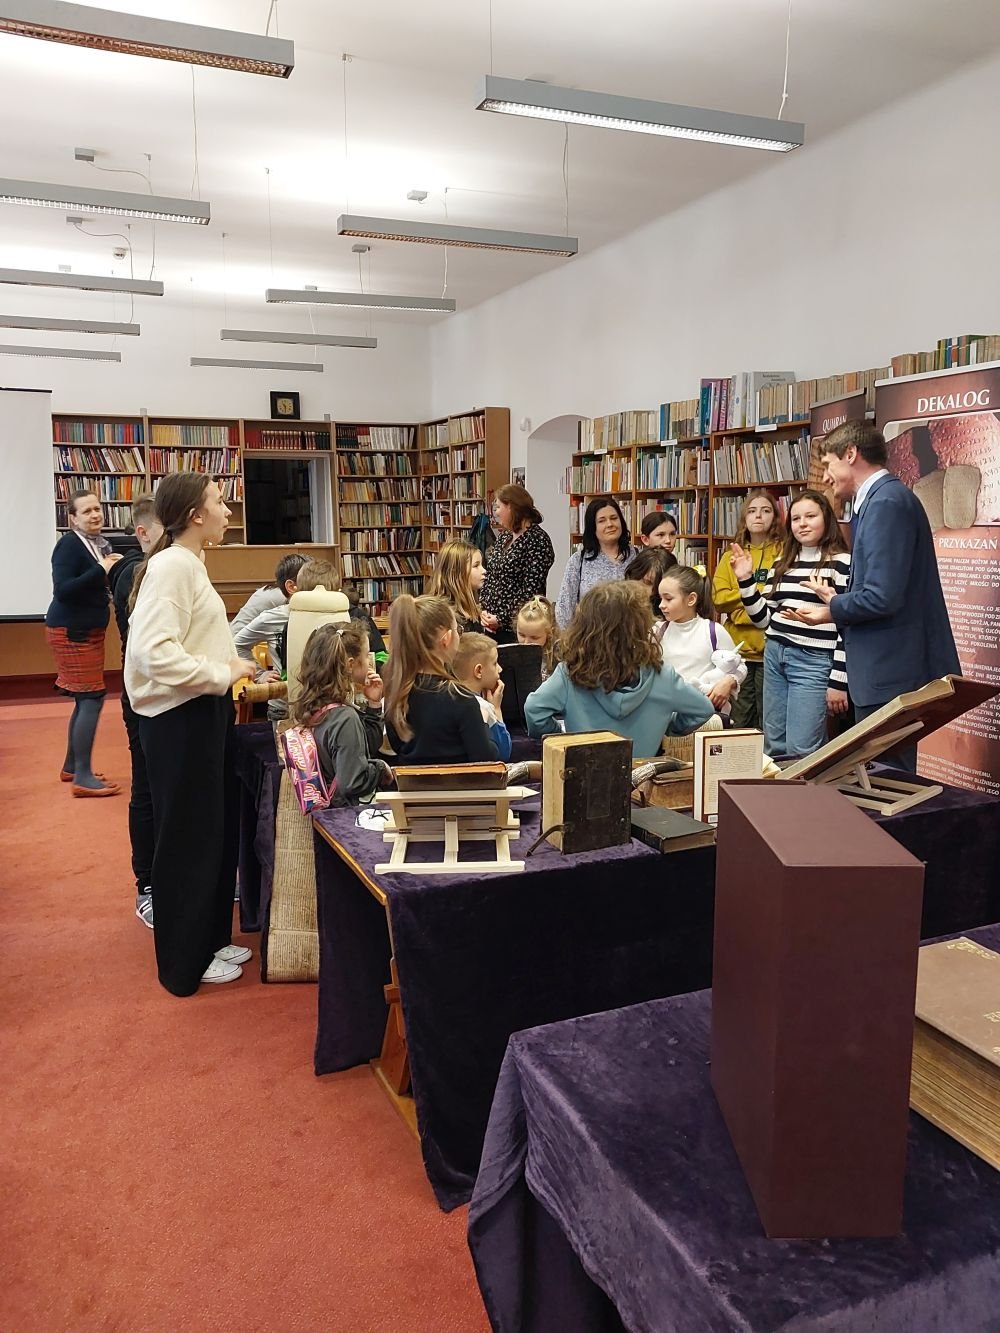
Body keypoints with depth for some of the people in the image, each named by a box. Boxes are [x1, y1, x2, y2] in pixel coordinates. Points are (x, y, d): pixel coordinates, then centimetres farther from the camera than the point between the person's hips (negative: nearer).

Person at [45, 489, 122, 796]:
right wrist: (101, 570, -28)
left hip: (89, 629, 9)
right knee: (92, 698, -10)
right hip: (71, 631, -9)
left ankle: (71, 766, 27)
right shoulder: (69, 544, -16)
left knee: (85, 699, 14)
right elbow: (62, 590, -25)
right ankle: (83, 777, -5)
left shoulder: (102, 543, 8)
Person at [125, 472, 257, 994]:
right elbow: (153, 651, -29)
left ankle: (209, 938, 35)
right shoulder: (172, 565, -19)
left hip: (201, 714, 10)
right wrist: (223, 675, -21)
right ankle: (185, 962, 20)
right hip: (180, 719, -10)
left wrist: (232, 665, 7)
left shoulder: (188, 564, 12)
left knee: (215, 831, 19)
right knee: (187, 839, 4)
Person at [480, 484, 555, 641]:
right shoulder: (504, 537, 12)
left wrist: (502, 619, -17)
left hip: (516, 628, -7)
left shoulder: (537, 539, -12)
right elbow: (488, 577, 14)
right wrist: (483, 610, -1)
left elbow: (531, 590, -18)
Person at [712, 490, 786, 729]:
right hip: (737, 649, 3)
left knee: (769, 722, 4)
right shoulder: (731, 556, 12)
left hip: (771, 649, -3)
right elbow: (719, 598, 0)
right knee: (739, 722, 9)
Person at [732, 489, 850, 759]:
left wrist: (838, 682, -12)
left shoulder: (842, 563, -5)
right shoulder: (781, 564, 14)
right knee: (773, 748, 10)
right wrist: (746, 580, 5)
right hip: (774, 655, 7)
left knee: (800, 752, -8)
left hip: (813, 662, -6)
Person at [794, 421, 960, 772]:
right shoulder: (881, 498, 14)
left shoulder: (886, 502, -17)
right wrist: (838, 598, 10)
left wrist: (832, 611, -7)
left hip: (891, 673, -10)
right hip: (891, 668, 10)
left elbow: (882, 597, -23)